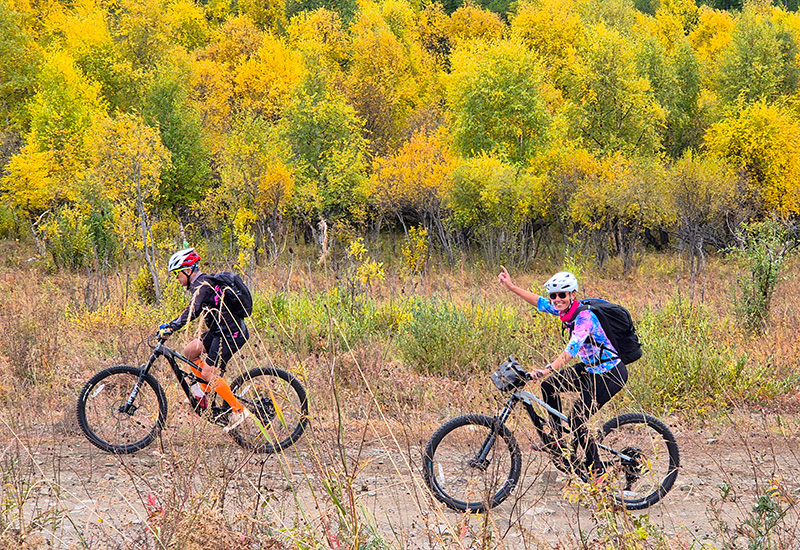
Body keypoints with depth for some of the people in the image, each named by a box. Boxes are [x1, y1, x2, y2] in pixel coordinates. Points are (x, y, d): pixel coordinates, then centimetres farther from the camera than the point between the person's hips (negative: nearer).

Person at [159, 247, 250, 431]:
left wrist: (172, 328, -36)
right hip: (221, 330, 10)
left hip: (232, 333, -10)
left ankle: (238, 410, -6)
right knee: (189, 352, 10)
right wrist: (169, 325, 19)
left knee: (209, 373, -12)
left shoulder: (203, 284, -16)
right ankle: (208, 392, 17)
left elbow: (193, 311, -31)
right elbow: (191, 310, 25)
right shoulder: (200, 283, 15)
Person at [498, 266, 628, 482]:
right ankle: (556, 439, 14)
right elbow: (539, 302, 11)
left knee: (577, 421, -10)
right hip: (591, 368, 9)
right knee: (549, 385, 3)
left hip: (610, 374, -9)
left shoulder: (584, 316, -25)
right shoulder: (566, 310, 0)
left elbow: (571, 350, -37)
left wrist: (547, 370, -49)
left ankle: (598, 471, 1)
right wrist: (511, 287, 5)